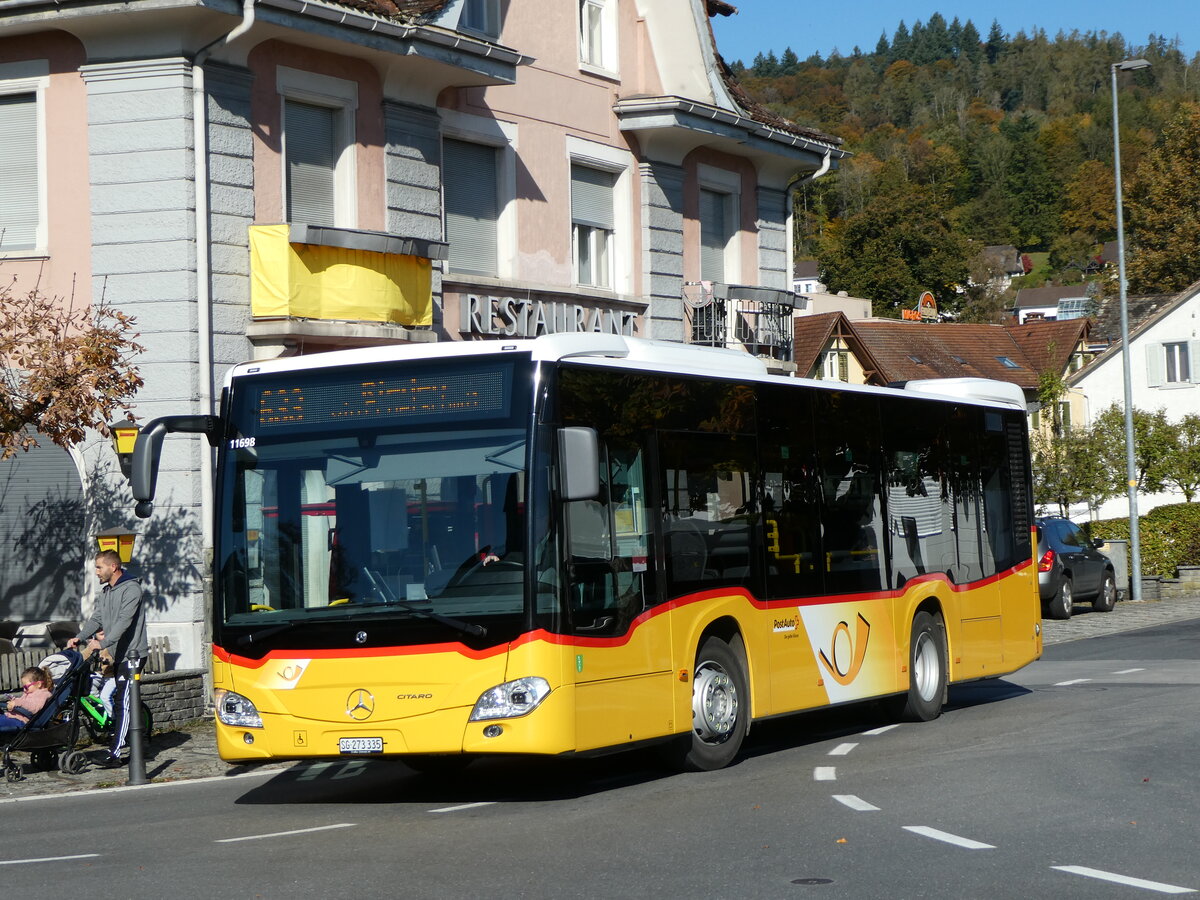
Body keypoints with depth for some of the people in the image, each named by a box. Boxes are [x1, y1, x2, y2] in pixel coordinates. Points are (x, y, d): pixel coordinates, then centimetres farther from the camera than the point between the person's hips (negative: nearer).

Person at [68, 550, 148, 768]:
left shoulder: (131, 589, -12)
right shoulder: (105, 593, 17)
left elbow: (124, 621, -23)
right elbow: (96, 619, 11)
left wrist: (103, 643, -31)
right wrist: (79, 637, -5)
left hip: (131, 653, -9)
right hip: (117, 654, 9)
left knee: (123, 703, -12)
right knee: (118, 702, 10)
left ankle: (115, 754, -17)